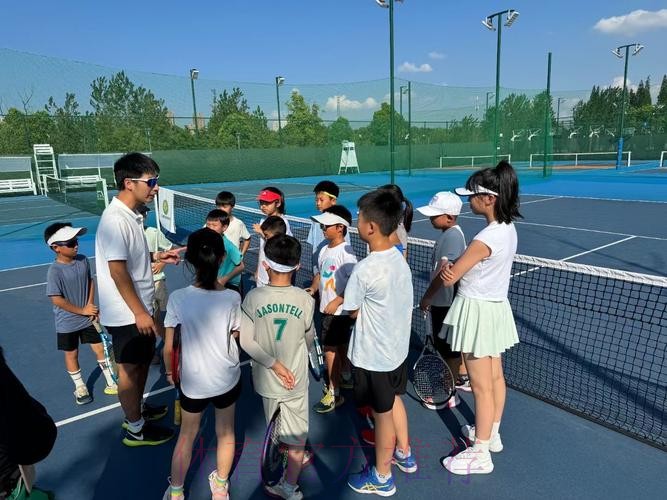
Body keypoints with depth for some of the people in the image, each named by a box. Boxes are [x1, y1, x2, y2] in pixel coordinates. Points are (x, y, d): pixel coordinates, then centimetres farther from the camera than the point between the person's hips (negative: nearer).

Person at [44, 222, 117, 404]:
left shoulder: (83, 260, -6)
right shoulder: (54, 271, -21)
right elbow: (57, 300, -21)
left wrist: (90, 304, -7)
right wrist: (82, 310, -16)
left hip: (88, 318, 4)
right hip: (67, 323, -4)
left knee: (100, 348, 9)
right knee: (72, 354, 14)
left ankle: (112, 383, 23)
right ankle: (80, 387, 33)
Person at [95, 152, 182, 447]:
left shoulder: (132, 215, 6)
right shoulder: (115, 220, -23)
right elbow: (117, 270, -24)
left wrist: (157, 256, 3)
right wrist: (139, 312, -20)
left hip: (140, 308, 9)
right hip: (127, 314, -9)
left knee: (143, 362, 22)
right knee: (130, 369, 7)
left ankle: (136, 411, 41)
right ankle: (136, 430, 25)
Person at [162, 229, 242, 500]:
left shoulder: (178, 298, -19)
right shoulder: (232, 298, -18)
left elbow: (168, 347, -12)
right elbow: (236, 335, -4)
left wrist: (170, 371, 9)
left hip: (192, 381, 0)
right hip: (227, 378, 0)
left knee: (187, 435, 23)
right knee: (225, 433, 23)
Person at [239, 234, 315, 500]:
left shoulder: (253, 297, -16)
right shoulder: (305, 299, -16)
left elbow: (246, 341, -16)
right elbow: (309, 339, 0)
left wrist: (275, 364, -10)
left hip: (266, 378, 2)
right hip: (296, 379, -2)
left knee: (276, 428, 28)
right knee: (297, 435, 16)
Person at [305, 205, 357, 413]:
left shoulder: (346, 253, -19)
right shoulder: (323, 250, 7)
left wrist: (336, 302, -23)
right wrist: (313, 288, 0)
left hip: (339, 310, -8)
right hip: (326, 308, 8)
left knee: (330, 349, -3)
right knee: (341, 346, 20)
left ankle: (334, 393, 10)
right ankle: (344, 378, 37)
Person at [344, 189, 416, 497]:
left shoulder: (364, 269, -28)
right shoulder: (399, 258, -4)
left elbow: (352, 311, -14)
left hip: (372, 356, -8)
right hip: (398, 346, 8)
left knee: (382, 414, 11)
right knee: (394, 401, 27)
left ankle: (382, 477, 33)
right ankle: (404, 455, 49)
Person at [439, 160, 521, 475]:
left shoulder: (485, 239, -28)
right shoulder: (508, 228, 1)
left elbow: (448, 278, -21)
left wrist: (444, 267, 0)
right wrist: (454, 268, -13)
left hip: (477, 311, -9)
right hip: (496, 306, 9)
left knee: (481, 386, 4)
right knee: (495, 377, 22)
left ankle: (480, 454, 21)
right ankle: (491, 433, 41)